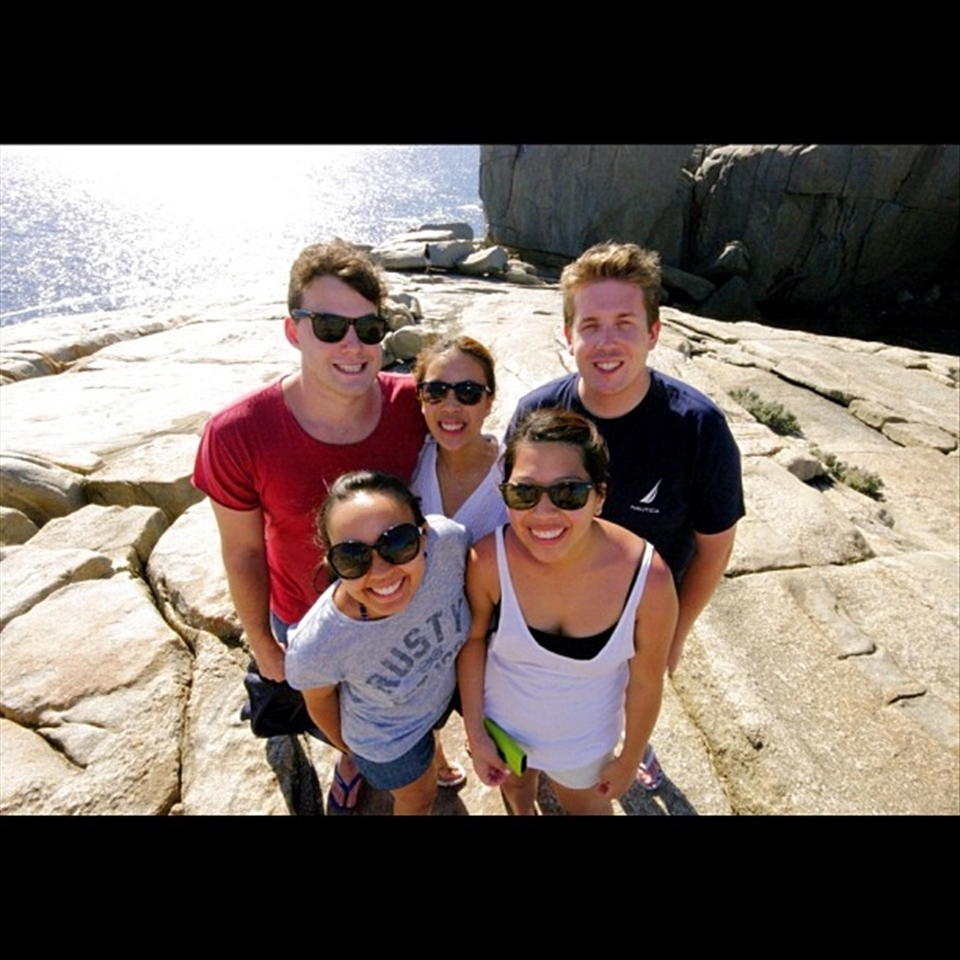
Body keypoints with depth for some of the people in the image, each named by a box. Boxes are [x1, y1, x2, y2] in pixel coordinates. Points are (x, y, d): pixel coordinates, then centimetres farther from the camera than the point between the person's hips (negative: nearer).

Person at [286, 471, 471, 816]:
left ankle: (434, 761, 74)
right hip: (387, 737, -3)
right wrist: (345, 745, 3)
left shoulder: (449, 540, -39)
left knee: (430, 731, 39)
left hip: (445, 686, 3)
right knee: (419, 797, 29)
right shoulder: (316, 647, -43)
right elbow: (319, 699, -18)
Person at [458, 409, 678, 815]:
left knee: (584, 803, 29)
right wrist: (475, 733, -6)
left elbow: (646, 681, -15)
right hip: (502, 723, 2)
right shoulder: (489, 560, -31)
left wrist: (629, 759, -1)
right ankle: (522, 813, 69)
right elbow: (473, 639, -12)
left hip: (584, 742, -1)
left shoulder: (648, 579, -32)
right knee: (514, 784, 34)